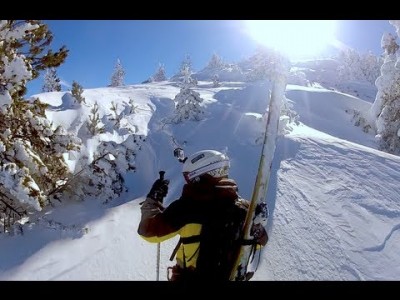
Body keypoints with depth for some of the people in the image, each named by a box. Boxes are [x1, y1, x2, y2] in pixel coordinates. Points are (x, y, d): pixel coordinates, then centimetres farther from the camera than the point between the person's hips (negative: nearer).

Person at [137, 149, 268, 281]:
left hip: (190, 277, -3)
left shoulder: (187, 206, -24)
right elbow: (260, 239, 4)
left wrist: (153, 198, -1)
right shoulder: (242, 206, -12)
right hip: (230, 276, 3)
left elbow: (149, 231, -14)